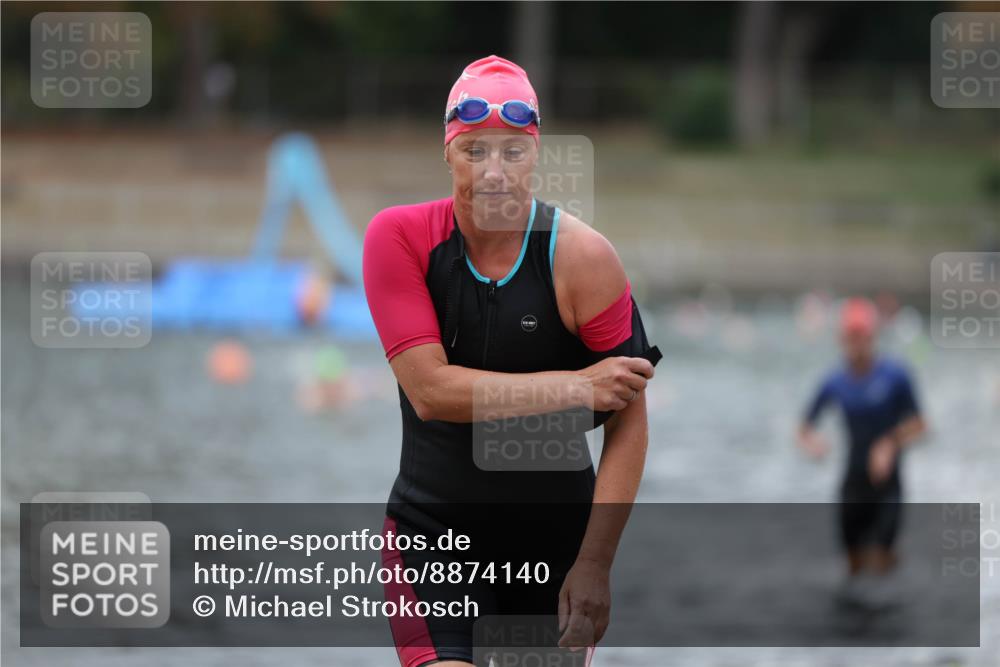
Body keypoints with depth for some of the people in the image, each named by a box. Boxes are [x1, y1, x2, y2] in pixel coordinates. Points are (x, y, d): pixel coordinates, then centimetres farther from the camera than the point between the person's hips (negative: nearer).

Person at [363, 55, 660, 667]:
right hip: (433, 523, -1)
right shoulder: (400, 238, -10)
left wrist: (595, 564, -16)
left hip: (557, 533, 1)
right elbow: (429, 390, -19)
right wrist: (576, 387, -23)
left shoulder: (582, 256, -12)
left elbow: (629, 421, -10)